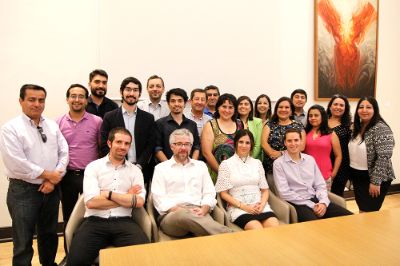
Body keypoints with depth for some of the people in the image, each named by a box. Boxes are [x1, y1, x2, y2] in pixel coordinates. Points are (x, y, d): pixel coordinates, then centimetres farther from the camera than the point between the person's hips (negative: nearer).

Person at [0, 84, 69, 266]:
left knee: (49, 235, 19)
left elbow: (64, 153, 3)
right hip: (23, 191, -5)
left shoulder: (52, 126, 8)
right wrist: (48, 174, -12)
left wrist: (53, 180, -9)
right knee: (23, 242, 5)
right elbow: (17, 163, -17)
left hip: (51, 189, 5)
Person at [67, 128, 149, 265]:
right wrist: (127, 197, -3)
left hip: (124, 222, 1)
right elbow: (91, 202, -9)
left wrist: (108, 194, -8)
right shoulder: (93, 166, 5)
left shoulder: (135, 170, 11)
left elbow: (139, 202, -3)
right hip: (95, 222, 0)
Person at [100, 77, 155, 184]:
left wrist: (139, 166, -9)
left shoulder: (148, 118, 7)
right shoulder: (109, 117, 4)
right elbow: (104, 146, 1)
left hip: (141, 172, 1)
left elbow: (150, 146, 3)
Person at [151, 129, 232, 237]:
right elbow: (159, 199, 1)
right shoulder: (161, 168, 12)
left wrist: (203, 209, -8)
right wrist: (180, 210, -15)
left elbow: (209, 193, 14)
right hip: (172, 215, -1)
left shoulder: (200, 165, 22)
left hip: (198, 213, 2)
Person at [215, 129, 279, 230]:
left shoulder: (257, 163, 17)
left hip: (260, 206, 4)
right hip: (238, 208, -3)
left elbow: (265, 189, 15)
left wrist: (262, 204, -6)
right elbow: (223, 193, 1)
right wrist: (243, 206, -10)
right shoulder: (226, 164, 4)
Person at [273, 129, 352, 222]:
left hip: (315, 199, 6)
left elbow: (320, 185, 12)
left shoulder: (310, 159, 12)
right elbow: (285, 193, -11)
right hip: (297, 203, -5)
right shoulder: (279, 163, -4)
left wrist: (323, 202, -8)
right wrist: (311, 205, -13)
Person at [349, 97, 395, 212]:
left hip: (373, 178, -7)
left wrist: (375, 182, -22)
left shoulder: (381, 129, -17)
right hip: (357, 176, 7)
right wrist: (351, 174, 11)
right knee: (362, 210, 17)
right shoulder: (357, 127, 7)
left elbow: (384, 157, -22)